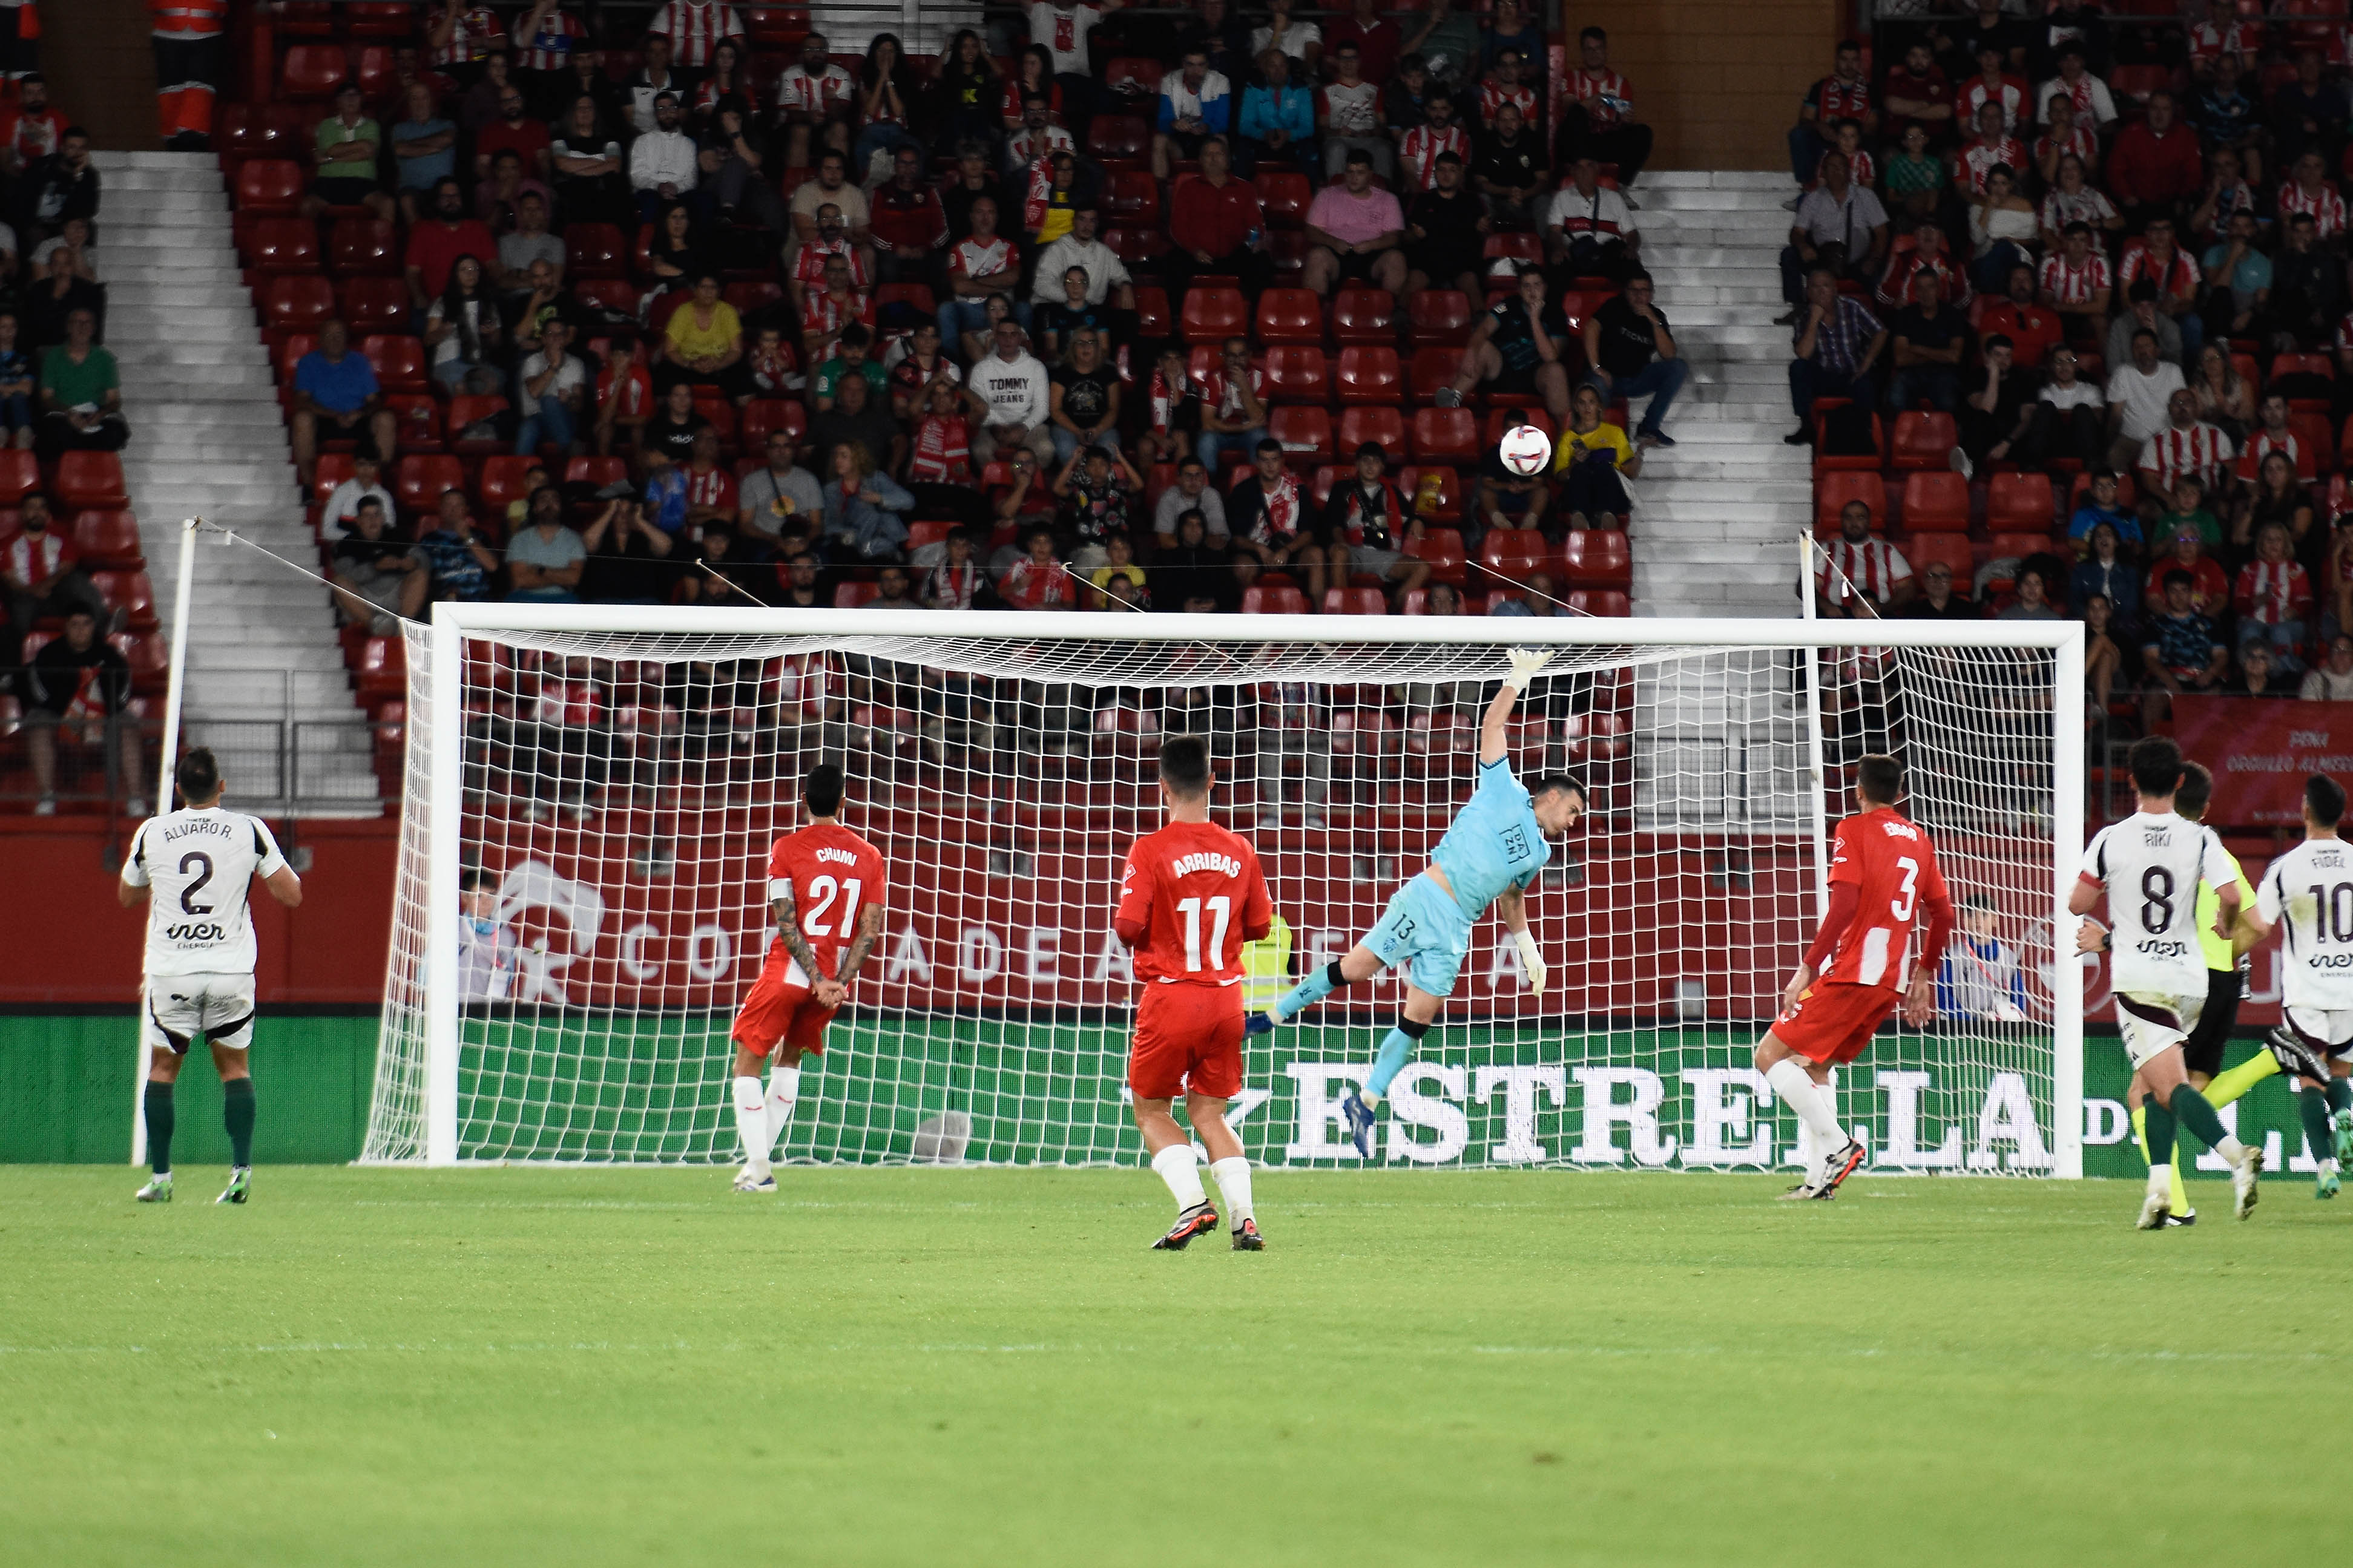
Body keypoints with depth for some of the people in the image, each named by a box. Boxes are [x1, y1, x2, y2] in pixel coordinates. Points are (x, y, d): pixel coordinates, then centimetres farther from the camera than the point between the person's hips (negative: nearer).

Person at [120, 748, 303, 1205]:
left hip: (171, 970, 0)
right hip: (231, 968, 0)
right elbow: (292, 894, 0)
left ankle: (159, 1178, 8)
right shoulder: (249, 831, -3)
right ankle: (241, 1170, 0)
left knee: (162, 1068, 13)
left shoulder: (151, 833, 0)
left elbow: (127, 896, 16)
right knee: (235, 1067, 13)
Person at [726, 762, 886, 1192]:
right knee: (788, 1058, 23)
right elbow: (871, 929, -3)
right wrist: (838, 982, -8)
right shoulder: (870, 857, 4)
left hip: (789, 972, -5)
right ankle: (758, 1161, 20)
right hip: (837, 980, 5)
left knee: (748, 1063, 5)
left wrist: (818, 979, -14)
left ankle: (759, 1169, -7)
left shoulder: (787, 849, -7)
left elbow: (786, 924, -14)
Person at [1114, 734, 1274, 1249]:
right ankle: (1243, 1216, -4)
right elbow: (1259, 924, 7)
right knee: (1208, 1113, 13)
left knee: (1151, 1109, 12)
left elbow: (1128, 927, -16)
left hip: (1170, 995, -4)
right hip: (1225, 995, 4)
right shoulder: (1239, 850, 0)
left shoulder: (1151, 851, -12)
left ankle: (1192, 1202, -7)